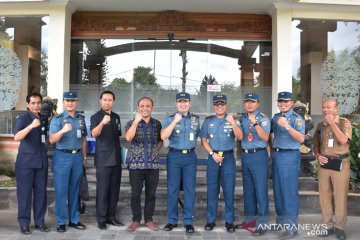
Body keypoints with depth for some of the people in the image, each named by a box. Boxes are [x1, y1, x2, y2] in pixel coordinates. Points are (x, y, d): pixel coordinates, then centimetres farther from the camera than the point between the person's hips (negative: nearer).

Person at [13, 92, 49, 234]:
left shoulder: (44, 119, 9)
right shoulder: (22, 118, -7)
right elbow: (16, 138, -24)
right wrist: (31, 126, -35)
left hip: (41, 161, 5)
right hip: (26, 162, -4)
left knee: (41, 192, 8)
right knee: (25, 193, 1)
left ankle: (39, 221, 17)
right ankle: (24, 223, 11)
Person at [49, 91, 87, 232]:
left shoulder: (81, 119, 10)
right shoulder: (57, 119, -3)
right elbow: (52, 140, -14)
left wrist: (84, 157, 15)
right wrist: (62, 130, -31)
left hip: (77, 156, 4)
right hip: (62, 157, -4)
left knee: (74, 190, 10)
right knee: (61, 190, 0)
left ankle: (74, 220, 19)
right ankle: (61, 222, 10)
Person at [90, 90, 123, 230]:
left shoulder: (116, 117, 11)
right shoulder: (95, 117, -6)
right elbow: (94, 134, -25)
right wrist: (102, 123, -44)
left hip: (116, 158, 6)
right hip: (103, 159, -5)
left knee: (114, 190, 10)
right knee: (102, 190, -2)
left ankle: (111, 217, 20)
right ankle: (101, 219, 8)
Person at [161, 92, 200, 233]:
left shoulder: (196, 119, 9)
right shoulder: (170, 118, -1)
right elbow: (163, 136, -15)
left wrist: (190, 148, 10)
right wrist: (175, 121, -20)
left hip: (190, 157, 2)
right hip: (174, 156, -2)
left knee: (190, 189, 3)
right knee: (172, 189, 4)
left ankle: (188, 221, 13)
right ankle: (172, 220, 16)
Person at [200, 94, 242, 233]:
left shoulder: (233, 120, 3)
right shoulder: (208, 121, 6)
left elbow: (239, 137, -10)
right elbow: (203, 140, 5)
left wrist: (233, 123, -26)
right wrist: (213, 154, -7)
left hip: (228, 157, -1)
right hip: (213, 157, 1)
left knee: (229, 189, 2)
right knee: (212, 189, 6)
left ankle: (229, 221, 12)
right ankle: (210, 220, 15)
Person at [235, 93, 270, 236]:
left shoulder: (263, 118, -5)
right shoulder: (242, 119, 11)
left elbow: (265, 138, -18)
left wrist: (255, 123, -27)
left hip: (259, 156, -6)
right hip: (245, 156, 6)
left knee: (260, 189, -4)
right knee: (248, 189, 14)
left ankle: (262, 223, 2)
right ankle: (250, 218, 26)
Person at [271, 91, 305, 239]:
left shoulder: (297, 118, -9)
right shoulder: (275, 117, 13)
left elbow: (301, 139, -21)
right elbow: (270, 132, 25)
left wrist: (287, 126, -31)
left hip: (290, 156, -7)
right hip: (276, 155, 7)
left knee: (290, 191, -5)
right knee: (278, 190, 14)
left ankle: (291, 227, 1)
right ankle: (281, 221, 28)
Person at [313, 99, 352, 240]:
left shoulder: (344, 122, -4)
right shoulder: (320, 125, 10)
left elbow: (343, 140, -20)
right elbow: (316, 144, 16)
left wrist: (332, 122, -18)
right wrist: (318, 155, -3)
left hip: (340, 163, -4)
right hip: (324, 163, 4)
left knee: (340, 196, 1)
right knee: (324, 196, 7)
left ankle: (339, 227, 13)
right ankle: (328, 225, 19)